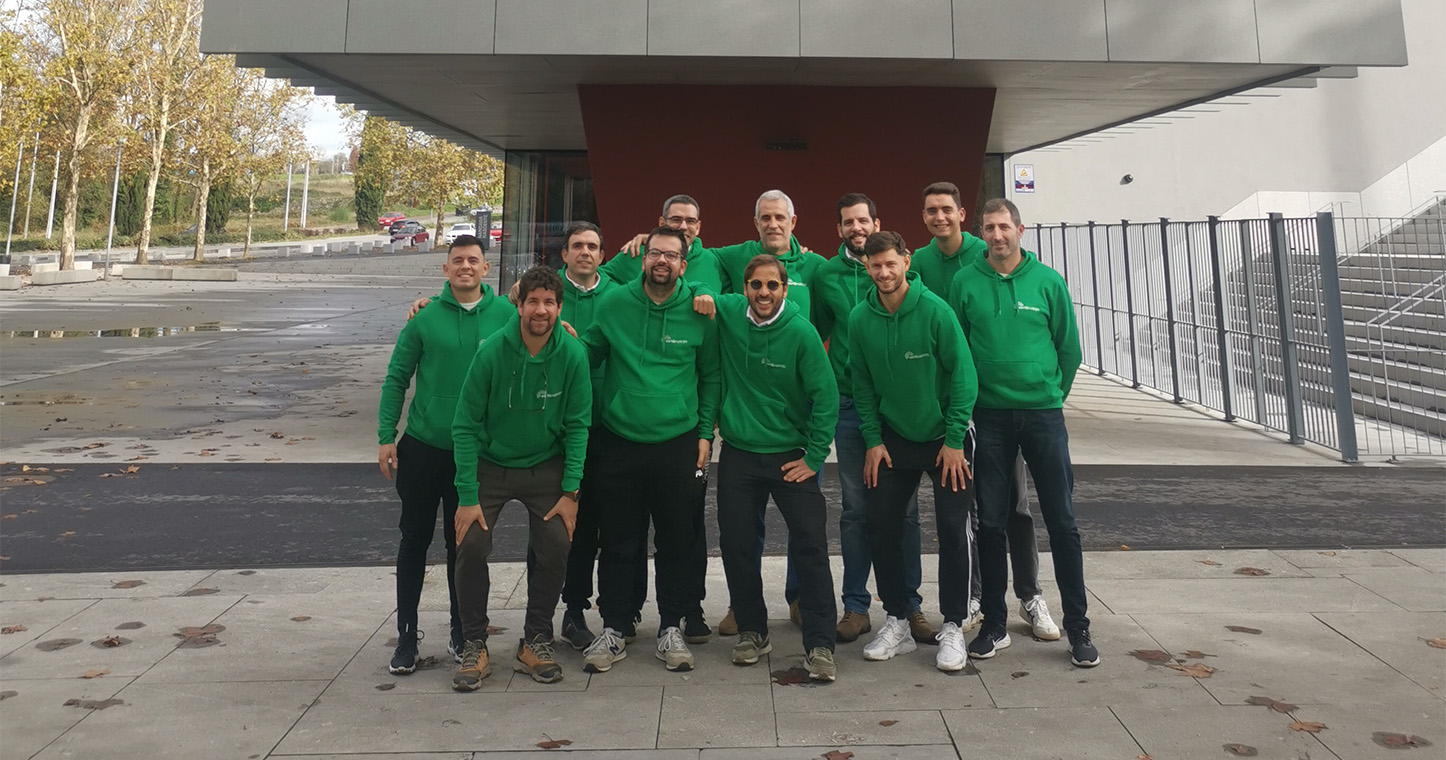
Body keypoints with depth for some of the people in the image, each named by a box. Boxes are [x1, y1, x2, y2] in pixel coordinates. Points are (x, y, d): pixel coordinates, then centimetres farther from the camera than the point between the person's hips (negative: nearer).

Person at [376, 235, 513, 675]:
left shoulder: (505, 315, -2)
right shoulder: (425, 315, -3)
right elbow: (397, 377, 1)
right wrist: (386, 436, -5)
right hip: (423, 446, 0)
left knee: (464, 544, 12)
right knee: (415, 539, 7)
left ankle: (462, 634, 26)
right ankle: (407, 635, 20)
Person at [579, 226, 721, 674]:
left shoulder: (699, 312, 0)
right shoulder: (614, 304, 2)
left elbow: (711, 377, 6)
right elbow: (588, 356, 13)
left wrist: (705, 432, 2)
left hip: (679, 445, 0)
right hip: (617, 442, 0)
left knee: (677, 543, 9)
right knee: (618, 543, 9)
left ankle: (671, 628, 25)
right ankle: (613, 630, 23)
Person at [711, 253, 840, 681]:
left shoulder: (801, 332, -11)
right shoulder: (727, 313, -2)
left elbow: (826, 397, -9)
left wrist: (814, 456, -10)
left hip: (791, 458, -3)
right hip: (738, 454, 3)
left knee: (811, 548, -4)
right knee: (736, 546, 8)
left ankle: (819, 645, 6)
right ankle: (752, 630, 26)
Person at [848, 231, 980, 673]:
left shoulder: (935, 310, -16)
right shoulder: (860, 319, -5)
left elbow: (963, 375, -13)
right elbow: (862, 384, 3)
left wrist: (954, 439, -14)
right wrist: (873, 440, -2)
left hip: (944, 438, -3)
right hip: (891, 439, 4)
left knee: (954, 529, -3)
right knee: (882, 527, 4)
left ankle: (953, 627, 12)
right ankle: (896, 623, 19)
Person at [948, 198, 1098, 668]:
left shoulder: (1048, 281, 1)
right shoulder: (965, 282, 2)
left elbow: (1069, 348, 7)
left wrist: (1051, 395, 6)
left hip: (1043, 413, 0)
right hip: (990, 417, 0)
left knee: (1062, 521, 2)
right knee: (991, 523, 6)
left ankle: (1078, 627, 15)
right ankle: (994, 625, 20)